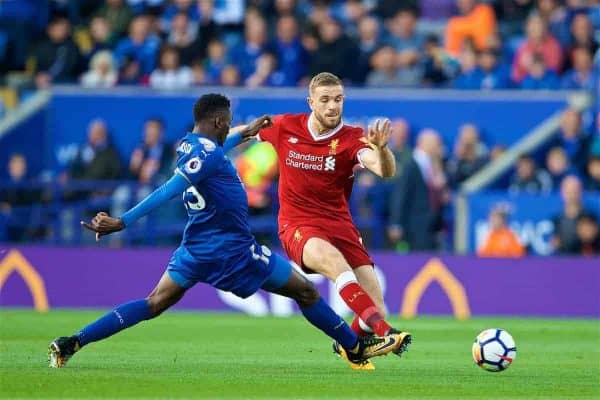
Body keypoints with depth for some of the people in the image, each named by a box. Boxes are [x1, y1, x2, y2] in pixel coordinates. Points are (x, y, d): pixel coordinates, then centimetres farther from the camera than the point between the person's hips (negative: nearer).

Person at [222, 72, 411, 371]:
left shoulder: (352, 138, -7)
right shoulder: (285, 127, -2)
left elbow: (386, 171, -25)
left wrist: (381, 148, -45)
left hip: (340, 225, 2)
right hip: (297, 226, -2)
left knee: (375, 308, -10)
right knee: (333, 258, -38)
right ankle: (384, 331, -50)